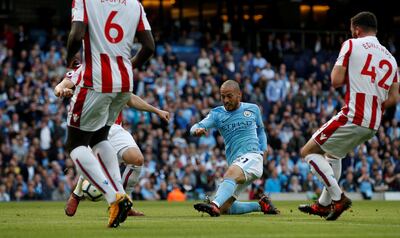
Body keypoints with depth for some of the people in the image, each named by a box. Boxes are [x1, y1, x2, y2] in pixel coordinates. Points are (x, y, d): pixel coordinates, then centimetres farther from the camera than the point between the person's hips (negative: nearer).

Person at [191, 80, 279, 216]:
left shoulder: (252, 109, 12)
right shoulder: (217, 114, 10)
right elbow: (196, 127, -5)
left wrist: (263, 150, 12)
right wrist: (197, 130, -30)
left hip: (252, 156, -5)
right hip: (235, 163, 5)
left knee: (231, 173, -38)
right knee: (224, 209, -1)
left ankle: (214, 206, -59)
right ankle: (260, 205, 17)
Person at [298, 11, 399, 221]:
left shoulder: (351, 45, -2)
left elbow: (336, 81, -7)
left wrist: (349, 75, 13)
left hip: (352, 117, -8)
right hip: (373, 125, 8)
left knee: (309, 152, 4)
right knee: (333, 152, 31)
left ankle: (338, 197, -7)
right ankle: (324, 204, 35)